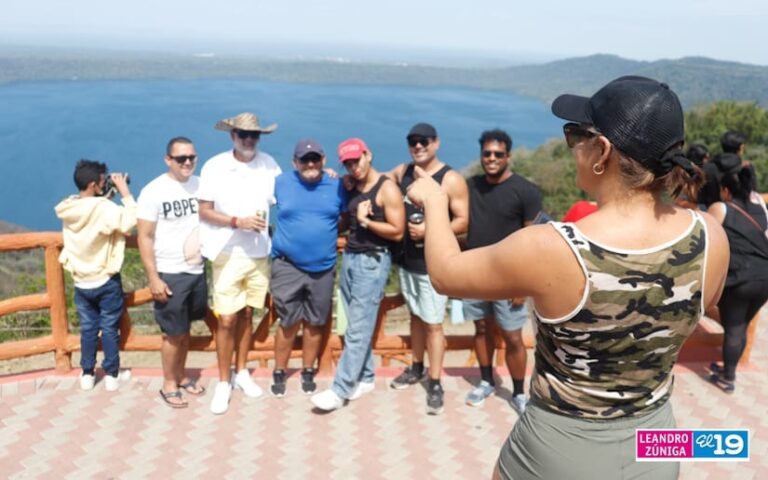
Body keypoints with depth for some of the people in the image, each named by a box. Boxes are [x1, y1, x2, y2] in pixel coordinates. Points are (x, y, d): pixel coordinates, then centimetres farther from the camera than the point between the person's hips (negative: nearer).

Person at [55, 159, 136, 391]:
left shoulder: (68, 209, -1)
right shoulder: (104, 208, -23)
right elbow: (129, 222, -27)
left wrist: (108, 194, 4)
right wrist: (125, 192, -19)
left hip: (81, 282, 5)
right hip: (106, 281, -5)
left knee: (88, 328, 16)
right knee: (110, 329, 8)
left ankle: (87, 375, 24)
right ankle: (112, 375, 18)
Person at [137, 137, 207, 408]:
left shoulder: (201, 185, 1)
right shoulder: (154, 191, -12)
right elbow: (144, 237, -12)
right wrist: (153, 278, -15)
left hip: (197, 271, 4)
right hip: (169, 275, -4)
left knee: (185, 330, 16)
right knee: (173, 333, 5)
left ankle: (181, 377, 32)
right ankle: (169, 385, 22)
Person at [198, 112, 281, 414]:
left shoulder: (268, 164, 0)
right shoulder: (215, 167, -7)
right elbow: (204, 211, -7)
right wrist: (238, 222, -18)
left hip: (260, 253, 3)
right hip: (229, 254, -3)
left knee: (246, 315, 14)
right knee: (227, 320, 0)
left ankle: (241, 372, 29)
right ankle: (223, 382, 14)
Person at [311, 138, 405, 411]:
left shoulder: (387, 189, -10)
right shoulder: (350, 186, 10)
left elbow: (397, 232, -13)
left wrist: (365, 221, -15)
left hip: (373, 261, -7)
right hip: (349, 257, 7)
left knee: (358, 329, -5)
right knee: (357, 325, 11)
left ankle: (340, 389, -3)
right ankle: (365, 378, 23)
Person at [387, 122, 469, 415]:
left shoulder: (451, 180, -12)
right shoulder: (402, 172, 5)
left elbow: (462, 222, -13)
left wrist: (428, 230, -24)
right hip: (407, 260, 6)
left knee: (433, 324, -2)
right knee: (416, 316, 19)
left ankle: (435, 384, 7)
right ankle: (416, 368, 34)